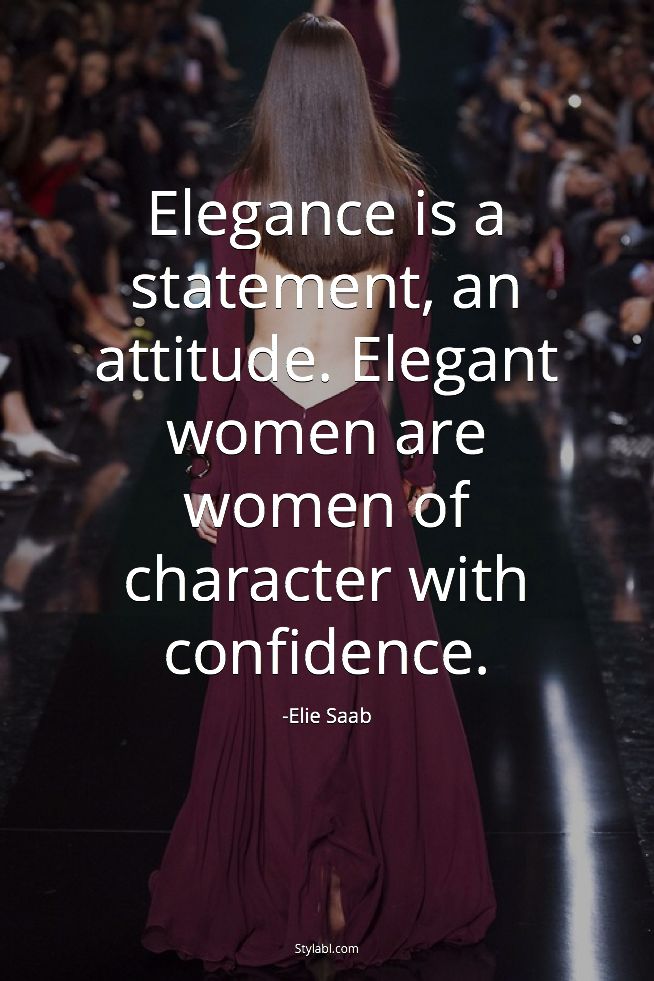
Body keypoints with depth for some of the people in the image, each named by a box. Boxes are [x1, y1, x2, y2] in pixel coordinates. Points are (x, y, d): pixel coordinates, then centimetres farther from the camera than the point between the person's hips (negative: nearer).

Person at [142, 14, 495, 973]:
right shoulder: (404, 194, -2)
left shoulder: (240, 196, -5)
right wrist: (424, 462, 10)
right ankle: (367, 868, 16)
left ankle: (279, 869, 14)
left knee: (268, 662, 6)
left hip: (261, 431, 0)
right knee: (374, 658, 9)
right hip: (358, 435, 1)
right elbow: (415, 341, 2)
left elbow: (222, 344, -4)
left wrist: (206, 470, 3)